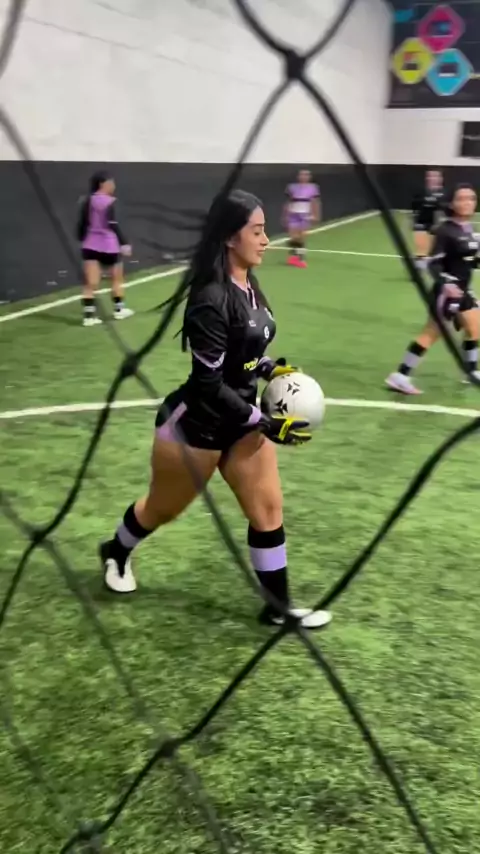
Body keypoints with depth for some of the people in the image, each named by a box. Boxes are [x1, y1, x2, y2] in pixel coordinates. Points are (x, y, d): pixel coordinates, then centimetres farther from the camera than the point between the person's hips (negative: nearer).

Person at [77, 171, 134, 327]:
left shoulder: (87, 201, 6)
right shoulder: (110, 202, -12)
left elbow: (82, 224, 8)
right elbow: (113, 225, -19)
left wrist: (82, 240, 20)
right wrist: (124, 243, -16)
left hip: (90, 245, 5)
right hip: (108, 245, -5)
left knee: (91, 283, -2)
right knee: (117, 278, 18)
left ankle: (89, 315, -11)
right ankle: (119, 309, 28)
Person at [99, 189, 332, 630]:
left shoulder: (249, 287, -1)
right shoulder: (211, 300, -27)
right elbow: (209, 384, -26)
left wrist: (271, 368, -4)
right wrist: (266, 424, -24)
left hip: (239, 419, 7)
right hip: (195, 425, -7)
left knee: (268, 508, 5)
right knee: (163, 507, 16)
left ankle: (279, 607, 19)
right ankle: (116, 553, 47)